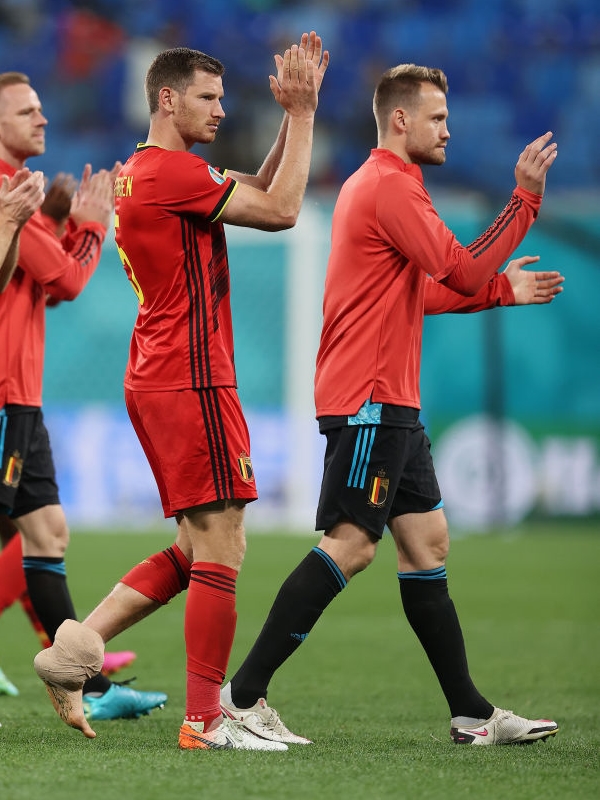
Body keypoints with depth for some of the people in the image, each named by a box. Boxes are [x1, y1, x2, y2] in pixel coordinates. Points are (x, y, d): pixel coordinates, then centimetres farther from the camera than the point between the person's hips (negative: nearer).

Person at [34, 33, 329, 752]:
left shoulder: (138, 173, 18)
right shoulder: (172, 170, -13)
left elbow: (257, 197, 21)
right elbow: (280, 211, -14)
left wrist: (293, 118, 13)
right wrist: (301, 114, -8)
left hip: (157, 382, 10)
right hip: (192, 380, -10)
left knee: (195, 549, 14)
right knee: (220, 550, -7)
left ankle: (76, 646, 8)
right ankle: (205, 721, -6)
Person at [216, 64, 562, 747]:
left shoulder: (378, 183, 21)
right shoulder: (391, 185, -13)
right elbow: (462, 271, -18)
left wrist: (502, 288, 21)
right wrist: (524, 198, -13)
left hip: (390, 403, 11)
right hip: (369, 399, -11)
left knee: (427, 542, 9)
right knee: (351, 544, -12)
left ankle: (470, 714, 10)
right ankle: (242, 695, -10)